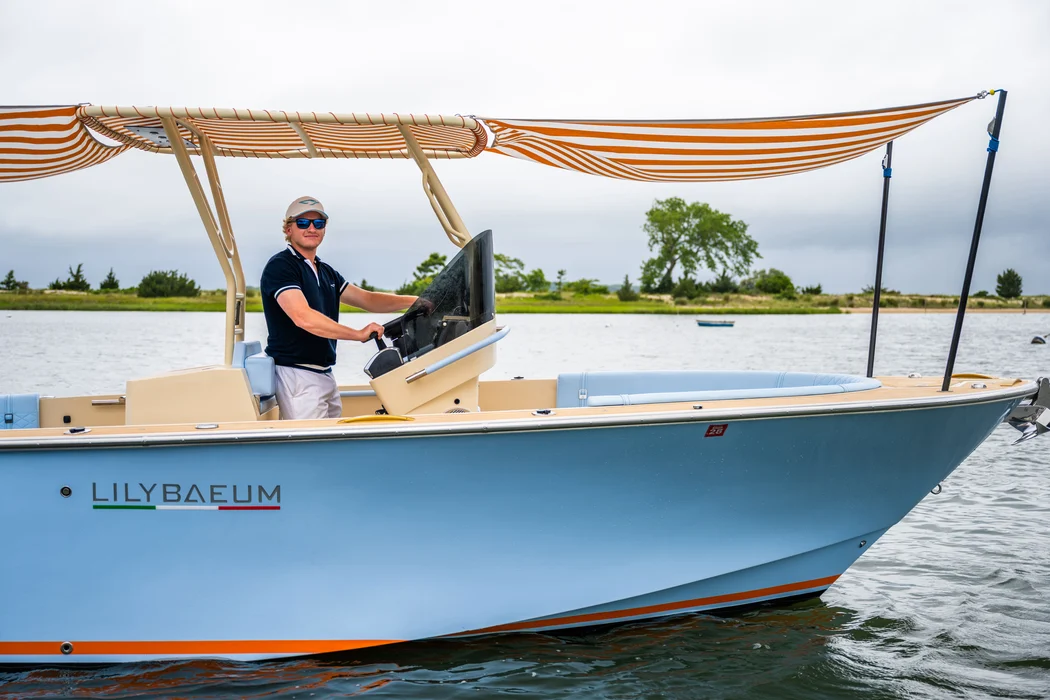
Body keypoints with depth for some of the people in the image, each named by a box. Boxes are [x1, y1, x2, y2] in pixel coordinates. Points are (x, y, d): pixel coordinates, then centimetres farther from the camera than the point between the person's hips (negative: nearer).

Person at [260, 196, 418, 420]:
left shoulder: (326, 272, 17)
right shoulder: (280, 266, -10)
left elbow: (368, 300, 16)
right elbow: (303, 317, -22)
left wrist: (420, 301, 5)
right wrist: (359, 334, -20)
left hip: (326, 375, 9)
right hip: (298, 375, -9)